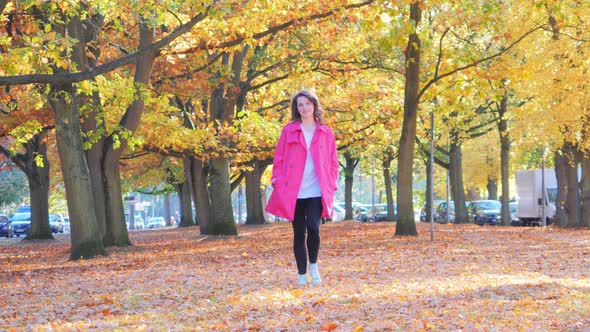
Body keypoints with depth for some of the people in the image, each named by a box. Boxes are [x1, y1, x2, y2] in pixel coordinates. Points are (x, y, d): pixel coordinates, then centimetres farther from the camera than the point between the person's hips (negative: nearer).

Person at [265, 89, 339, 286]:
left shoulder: (326, 133, 9)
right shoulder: (288, 131, 6)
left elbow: (333, 162, 13)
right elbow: (279, 158, 6)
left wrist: (332, 185, 3)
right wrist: (277, 181, -2)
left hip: (317, 191, 0)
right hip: (293, 192, 1)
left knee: (313, 227, -19)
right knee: (299, 233, 5)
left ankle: (313, 265, 6)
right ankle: (302, 275, 15)